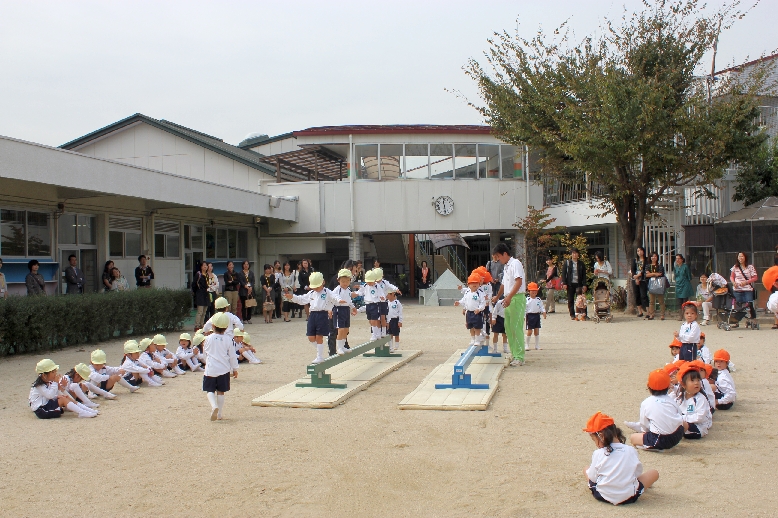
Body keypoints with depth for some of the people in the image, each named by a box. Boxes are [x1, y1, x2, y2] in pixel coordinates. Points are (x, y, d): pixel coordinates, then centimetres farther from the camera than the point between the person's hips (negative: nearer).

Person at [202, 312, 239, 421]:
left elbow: (206, 353, 11)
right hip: (224, 369, 1)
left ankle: (214, 406, -20)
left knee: (209, 390, 6)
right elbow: (232, 356, 1)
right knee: (220, 391, 11)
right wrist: (234, 369, 12)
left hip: (210, 369, -1)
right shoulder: (228, 340, -4)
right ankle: (220, 413, 13)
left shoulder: (208, 338, -5)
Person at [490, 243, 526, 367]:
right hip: (508, 300, 10)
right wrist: (497, 296, 41)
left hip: (516, 299, -9)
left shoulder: (515, 263, -10)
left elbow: (519, 282, -21)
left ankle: (519, 357, -6)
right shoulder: (505, 266, 19)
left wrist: (509, 297, -28)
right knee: (508, 328, 10)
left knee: (516, 328, -9)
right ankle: (514, 354, 17)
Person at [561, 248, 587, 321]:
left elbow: (584, 275, 9)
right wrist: (564, 283, -5)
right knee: (570, 300, 2)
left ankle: (584, 314, -2)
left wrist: (584, 285, 0)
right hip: (570, 284, 0)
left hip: (579, 284, 0)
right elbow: (563, 273, 4)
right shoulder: (567, 262, 6)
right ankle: (572, 315, 9)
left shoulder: (581, 264, 9)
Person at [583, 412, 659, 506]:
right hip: (629, 498, 0)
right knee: (654, 473, 18)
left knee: (586, 470, 27)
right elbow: (638, 472, 7)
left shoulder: (598, 454, -8)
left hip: (603, 496, 1)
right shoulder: (631, 451, -4)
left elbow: (592, 478, -1)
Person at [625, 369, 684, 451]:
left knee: (632, 437, 11)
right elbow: (680, 420, 13)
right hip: (678, 437, 5)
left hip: (661, 440, -5)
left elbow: (645, 427, 4)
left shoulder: (646, 403, 0)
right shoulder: (671, 401, 10)